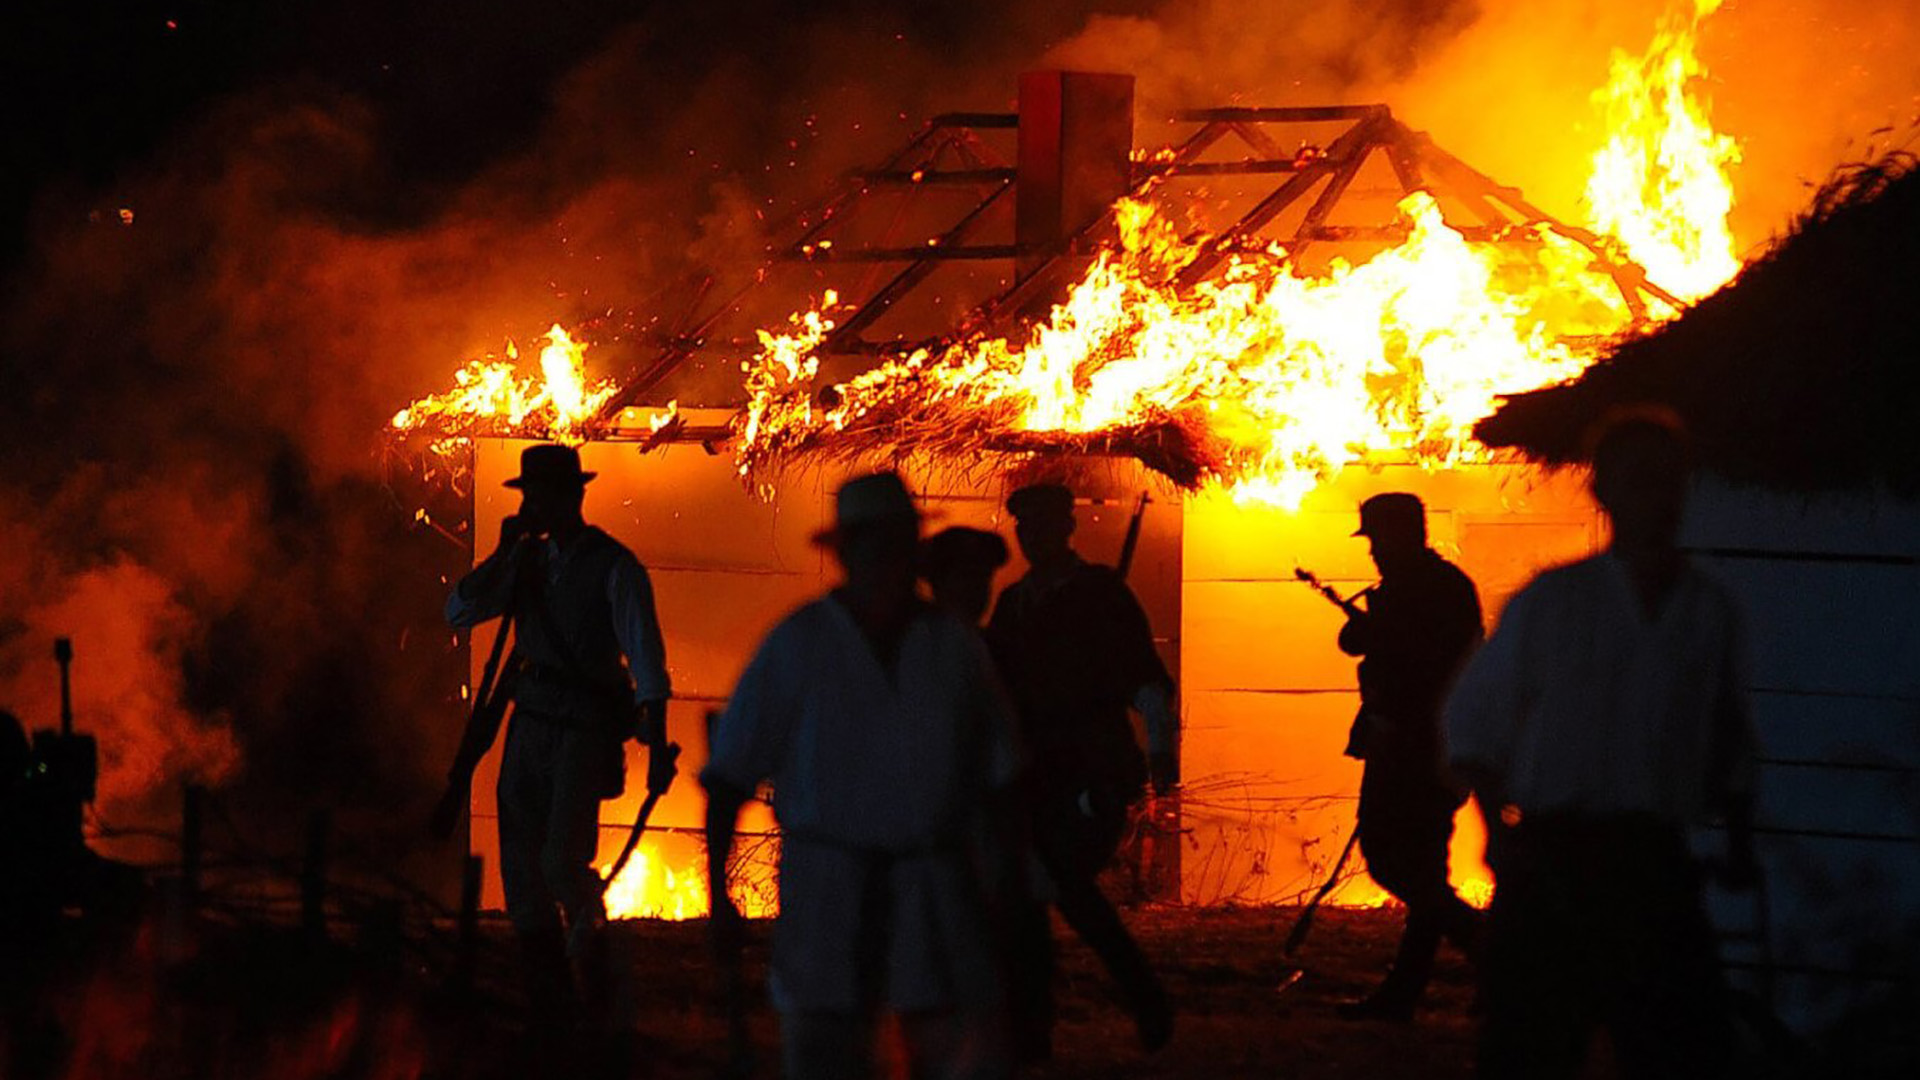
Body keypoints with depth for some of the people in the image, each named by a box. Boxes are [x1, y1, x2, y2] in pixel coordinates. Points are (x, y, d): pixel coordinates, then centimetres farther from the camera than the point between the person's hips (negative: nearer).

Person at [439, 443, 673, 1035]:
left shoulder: (615, 568, -9)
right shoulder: (529, 558, 9)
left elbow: (646, 657, -14)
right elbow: (459, 612, 5)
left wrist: (656, 746, -20)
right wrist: (504, 551, -6)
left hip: (585, 726, -6)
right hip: (532, 719, 6)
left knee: (562, 860, -14)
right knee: (521, 864, 5)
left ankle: (590, 965, 13)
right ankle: (549, 1000, 16)